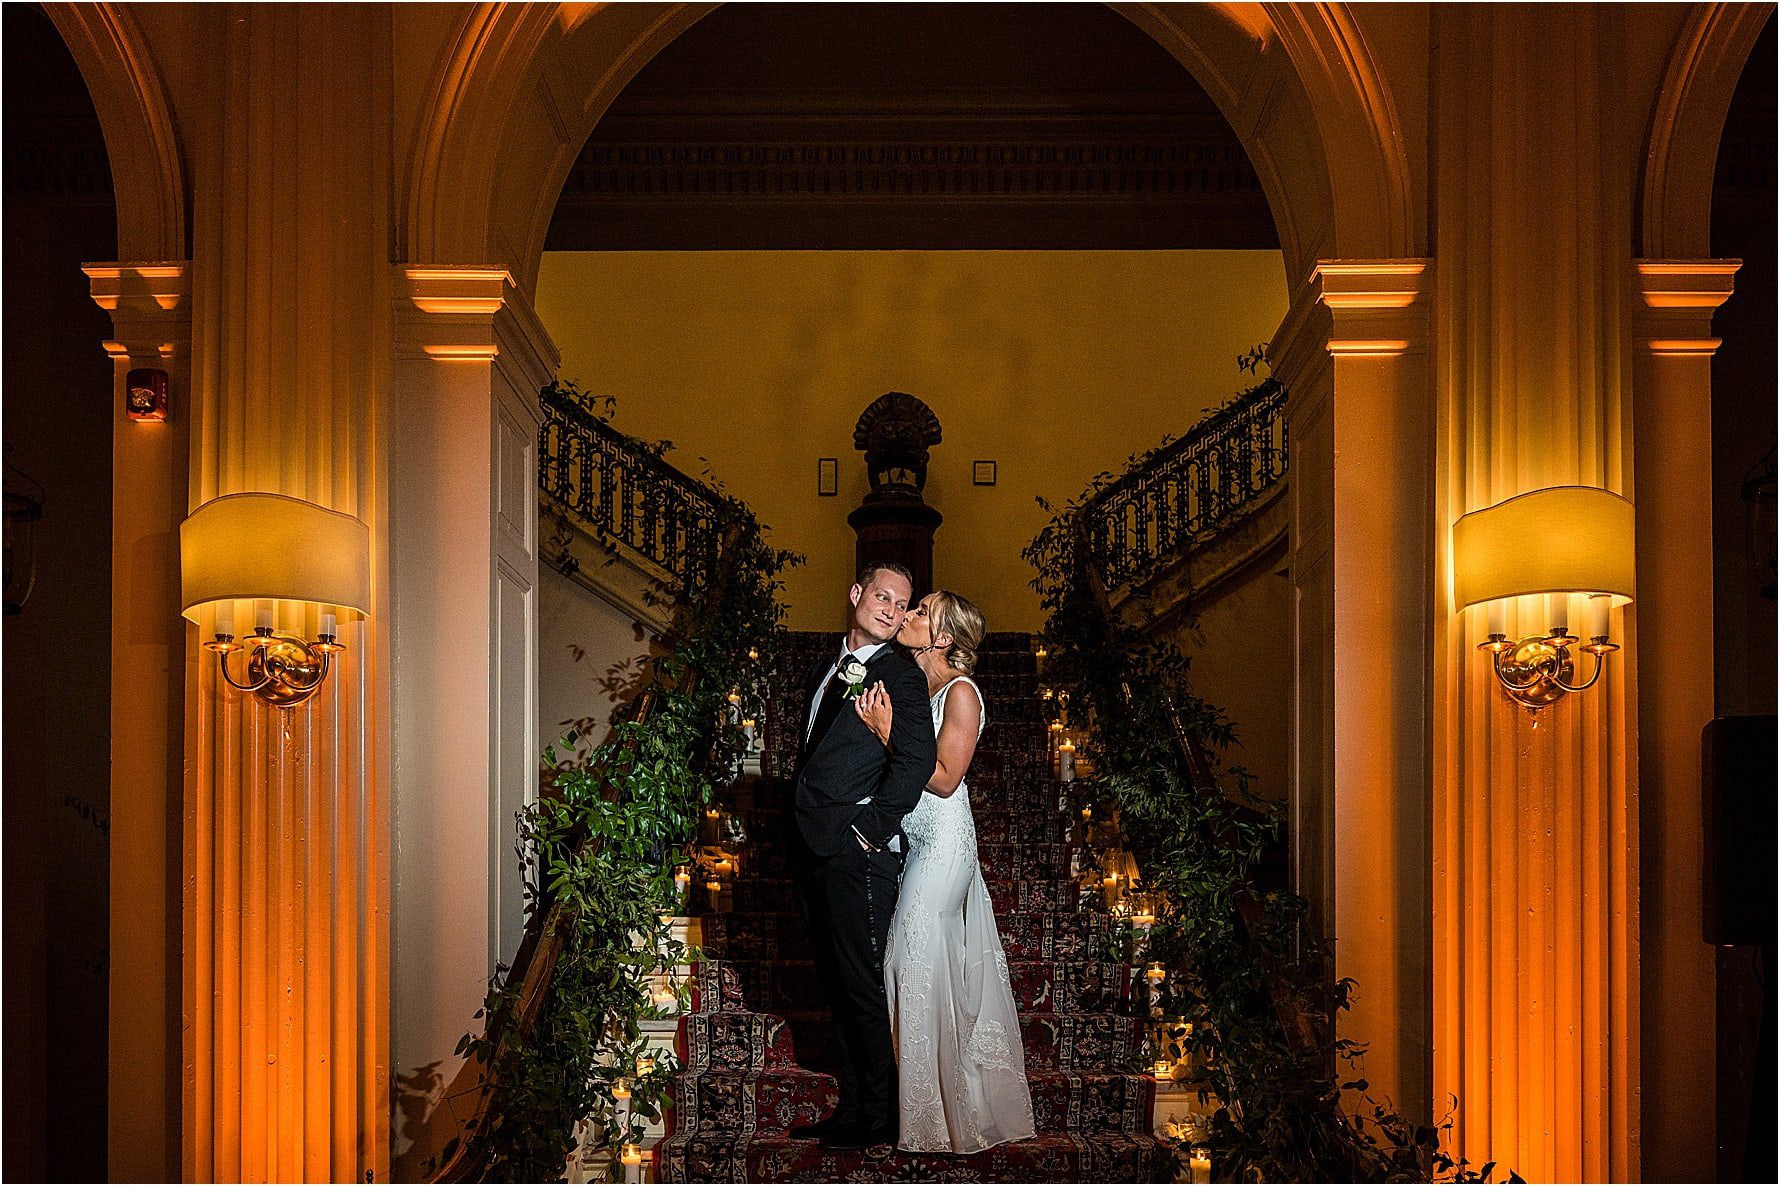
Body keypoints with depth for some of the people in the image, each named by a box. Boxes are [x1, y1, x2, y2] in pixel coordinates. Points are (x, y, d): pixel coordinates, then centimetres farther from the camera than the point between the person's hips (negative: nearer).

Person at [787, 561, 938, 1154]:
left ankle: (881, 1125, 4)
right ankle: (851, 1110, 23)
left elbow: (917, 759, -19)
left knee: (865, 983, -5)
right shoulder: (826, 669, 18)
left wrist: (872, 826, -16)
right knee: (836, 982, 13)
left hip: (857, 850, -8)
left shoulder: (901, 675, -7)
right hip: (814, 849, 9)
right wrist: (803, 828, 15)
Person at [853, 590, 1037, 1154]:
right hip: (914, 840, 8)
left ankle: (936, 1114, 10)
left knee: (921, 969, -2)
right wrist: (877, 722, -5)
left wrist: (889, 733, -20)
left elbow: (944, 778, -18)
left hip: (943, 842, -8)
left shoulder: (961, 693, -14)